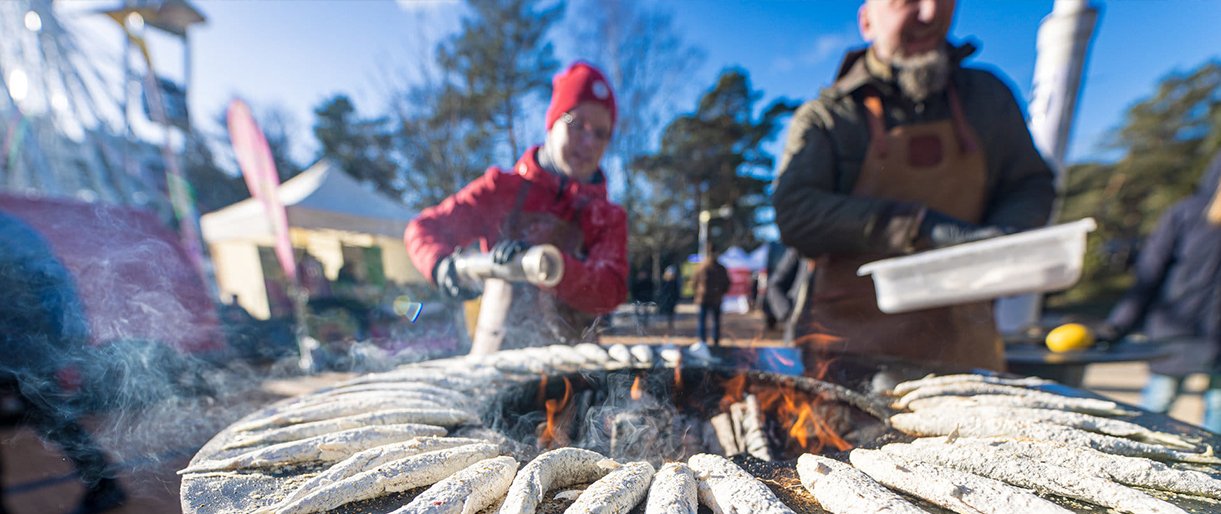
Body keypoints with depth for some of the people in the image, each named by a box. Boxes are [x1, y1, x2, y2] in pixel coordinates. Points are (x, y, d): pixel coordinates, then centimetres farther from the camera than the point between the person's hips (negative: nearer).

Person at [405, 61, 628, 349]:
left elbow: (611, 292, -9)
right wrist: (442, 265, -13)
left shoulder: (610, 218, 7)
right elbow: (423, 228, 9)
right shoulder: (504, 188, 5)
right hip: (499, 352, 0)